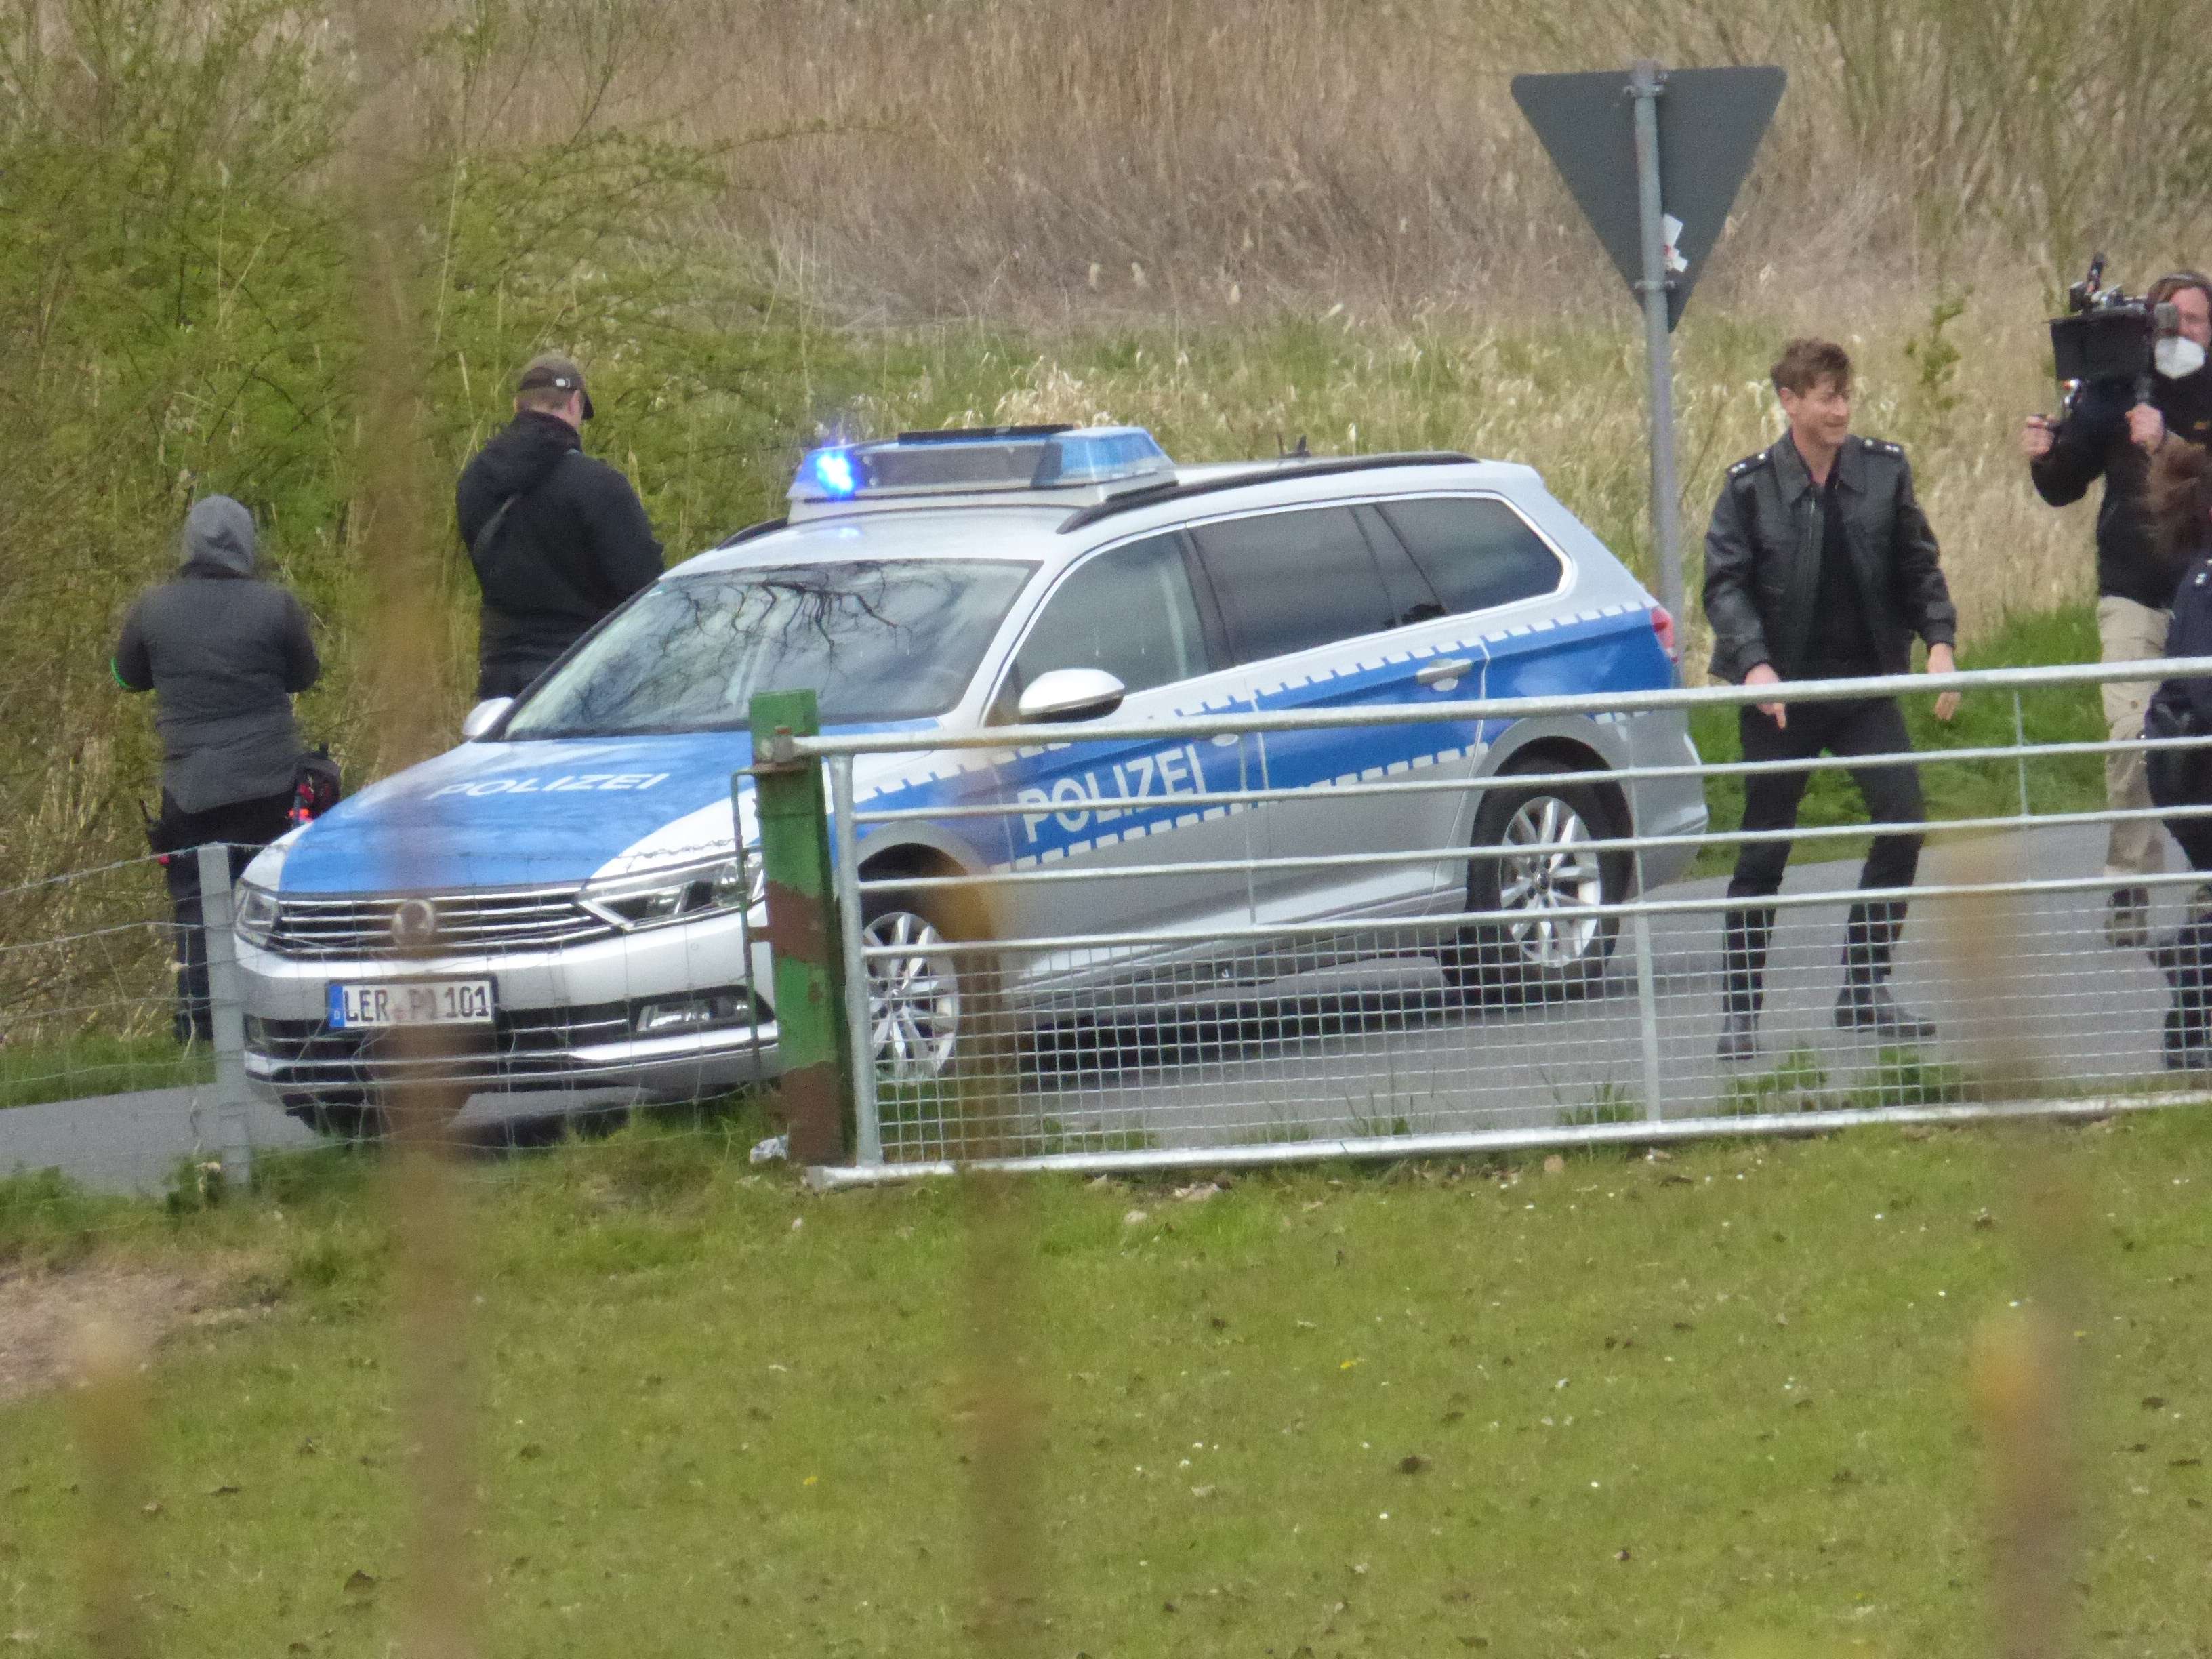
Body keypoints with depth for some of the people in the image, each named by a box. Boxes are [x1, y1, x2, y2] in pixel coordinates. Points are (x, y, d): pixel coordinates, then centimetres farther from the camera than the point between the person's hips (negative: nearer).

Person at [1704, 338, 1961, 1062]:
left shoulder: (1884, 471, 1)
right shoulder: (1750, 487, -6)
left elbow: (1918, 565, 8)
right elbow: (1725, 585, -9)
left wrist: (1939, 641, -5)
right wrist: (1753, 663, -24)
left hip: (1867, 683, 2)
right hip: (1783, 690, -2)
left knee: (1903, 818, -11)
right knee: (1764, 851, 1)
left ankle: (1866, 987, 2)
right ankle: (1739, 1008, 10)